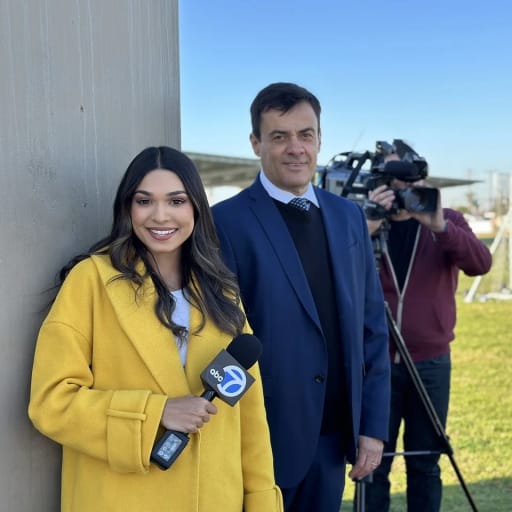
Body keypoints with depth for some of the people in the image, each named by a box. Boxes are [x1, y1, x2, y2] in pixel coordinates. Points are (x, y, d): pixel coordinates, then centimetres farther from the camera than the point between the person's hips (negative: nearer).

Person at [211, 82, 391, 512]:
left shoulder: (349, 217, 7)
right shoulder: (228, 222, -10)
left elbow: (372, 327, 8)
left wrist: (372, 424, 5)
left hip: (333, 439, 5)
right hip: (262, 440, -5)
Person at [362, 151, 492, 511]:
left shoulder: (448, 221, 4)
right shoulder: (365, 223, 1)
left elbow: (481, 264, -13)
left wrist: (440, 227, -28)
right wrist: (367, 228, -27)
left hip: (431, 363, 1)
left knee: (425, 464, 10)